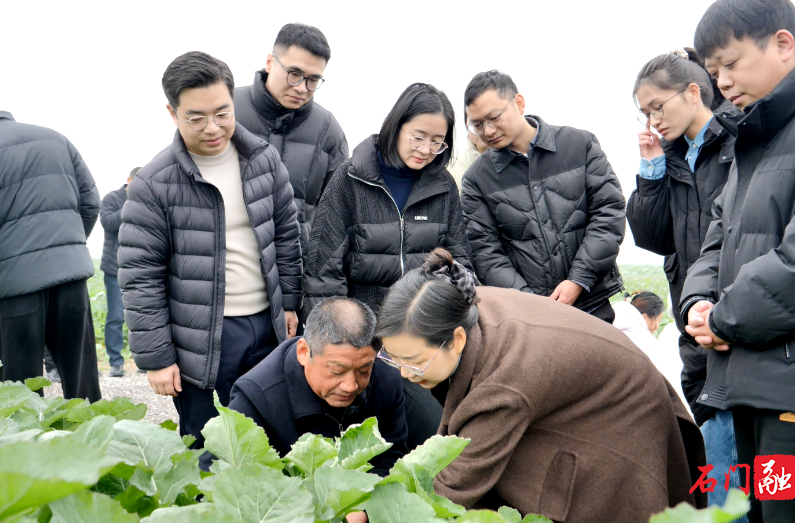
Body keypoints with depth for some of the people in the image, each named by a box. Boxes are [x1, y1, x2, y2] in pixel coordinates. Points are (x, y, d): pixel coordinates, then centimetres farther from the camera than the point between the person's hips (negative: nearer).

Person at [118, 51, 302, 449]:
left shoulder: (264, 159, 2)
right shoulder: (153, 184, -12)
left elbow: (286, 236, 12)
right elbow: (140, 277, -10)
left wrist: (288, 303, 11)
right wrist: (155, 356, -10)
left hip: (267, 327, 4)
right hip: (200, 340, -4)